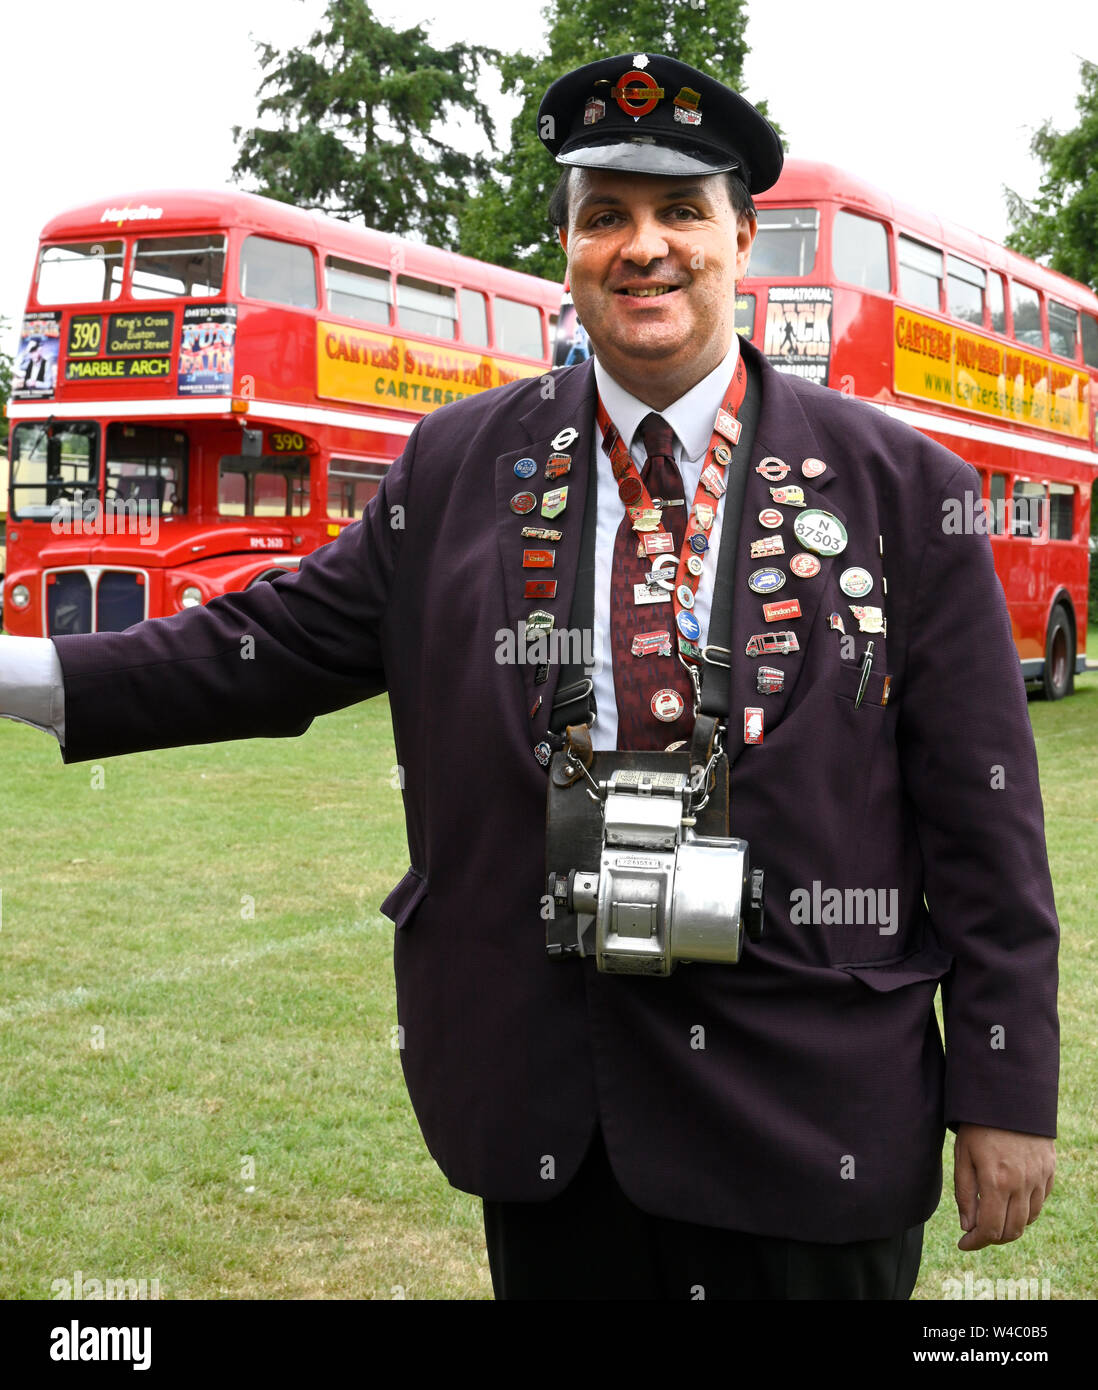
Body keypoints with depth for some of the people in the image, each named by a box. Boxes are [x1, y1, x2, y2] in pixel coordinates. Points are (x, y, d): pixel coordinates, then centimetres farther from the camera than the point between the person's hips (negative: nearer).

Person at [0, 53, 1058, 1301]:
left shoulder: (898, 485, -4)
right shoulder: (456, 469, 4)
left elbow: (982, 814, -3)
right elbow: (280, 646, 7)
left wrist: (1006, 1099, -3)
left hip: (805, 1124, -2)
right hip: (542, 1106, 2)